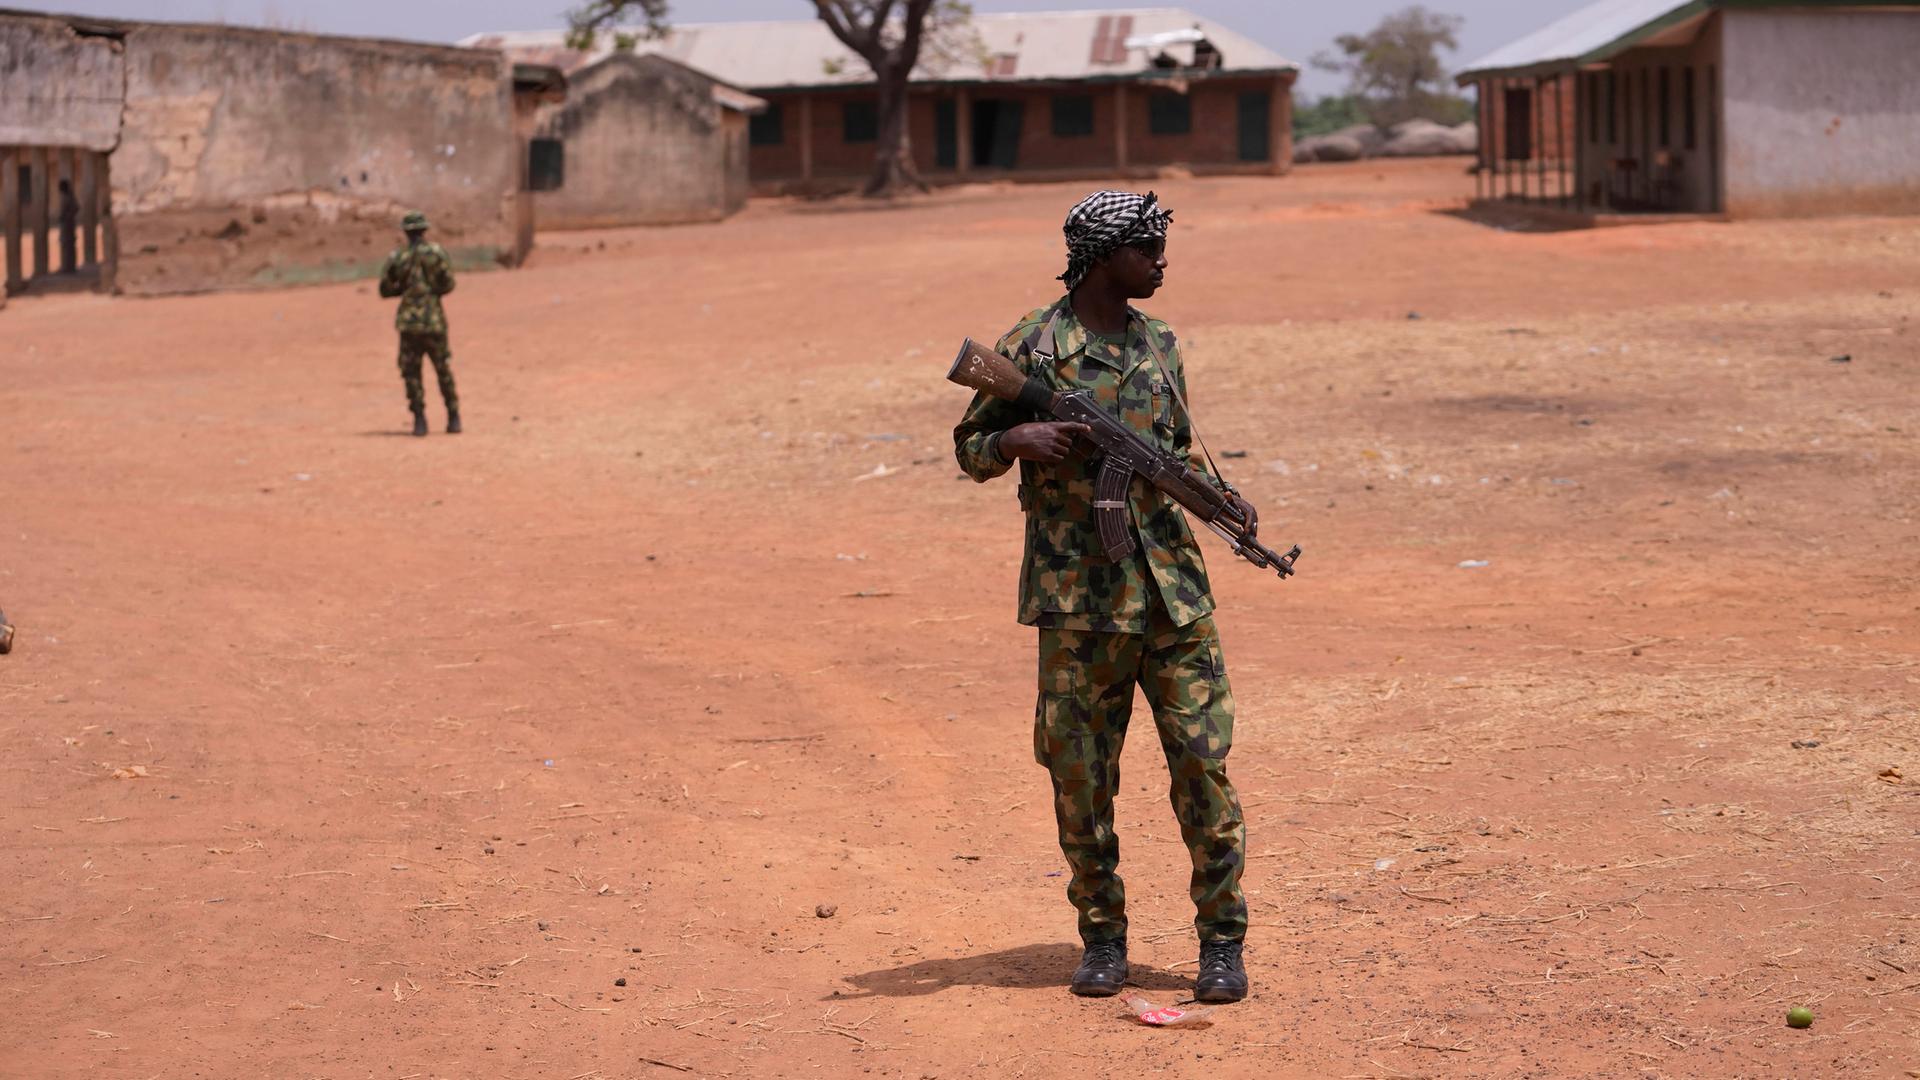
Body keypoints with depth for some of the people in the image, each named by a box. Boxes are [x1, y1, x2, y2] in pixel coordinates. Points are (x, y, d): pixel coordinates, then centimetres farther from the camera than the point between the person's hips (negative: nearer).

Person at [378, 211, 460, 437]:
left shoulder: (397, 258, -1)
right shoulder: (437, 252, -4)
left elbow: (385, 289, 4)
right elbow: (448, 284, -5)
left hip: (409, 322, 0)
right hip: (434, 320, 0)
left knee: (411, 372, 6)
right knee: (444, 370, 12)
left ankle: (420, 420, -3)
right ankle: (453, 418, 13)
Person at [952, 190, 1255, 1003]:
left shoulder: (1159, 344, 11)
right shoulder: (1031, 347, -3)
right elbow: (971, 449, 4)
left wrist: (1215, 490, 0)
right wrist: (1019, 438, -18)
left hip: (1171, 589, 3)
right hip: (1077, 599, -3)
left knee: (1203, 766, 0)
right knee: (1081, 776, 4)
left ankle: (1222, 941, 8)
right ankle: (1102, 938, 18)